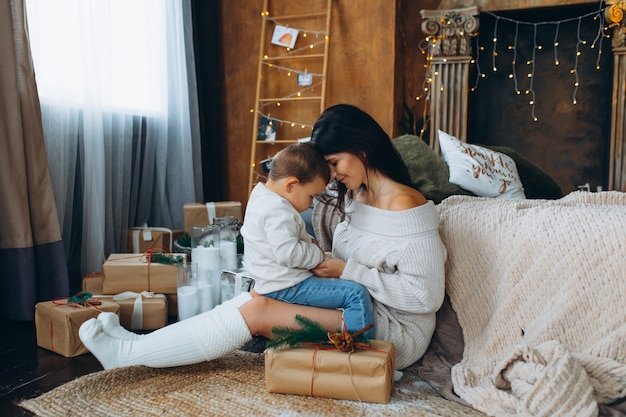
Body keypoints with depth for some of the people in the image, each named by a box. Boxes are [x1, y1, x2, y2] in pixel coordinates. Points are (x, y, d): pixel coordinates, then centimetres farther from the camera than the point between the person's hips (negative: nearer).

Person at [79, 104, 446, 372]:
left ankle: (130, 353, -6)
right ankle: (144, 346, -1)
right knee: (253, 299, -8)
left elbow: (426, 295, -20)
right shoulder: (357, 196, 9)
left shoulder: (405, 205, -19)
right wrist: (321, 260, -6)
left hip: (398, 330, -8)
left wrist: (347, 271, -19)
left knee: (256, 311, -18)